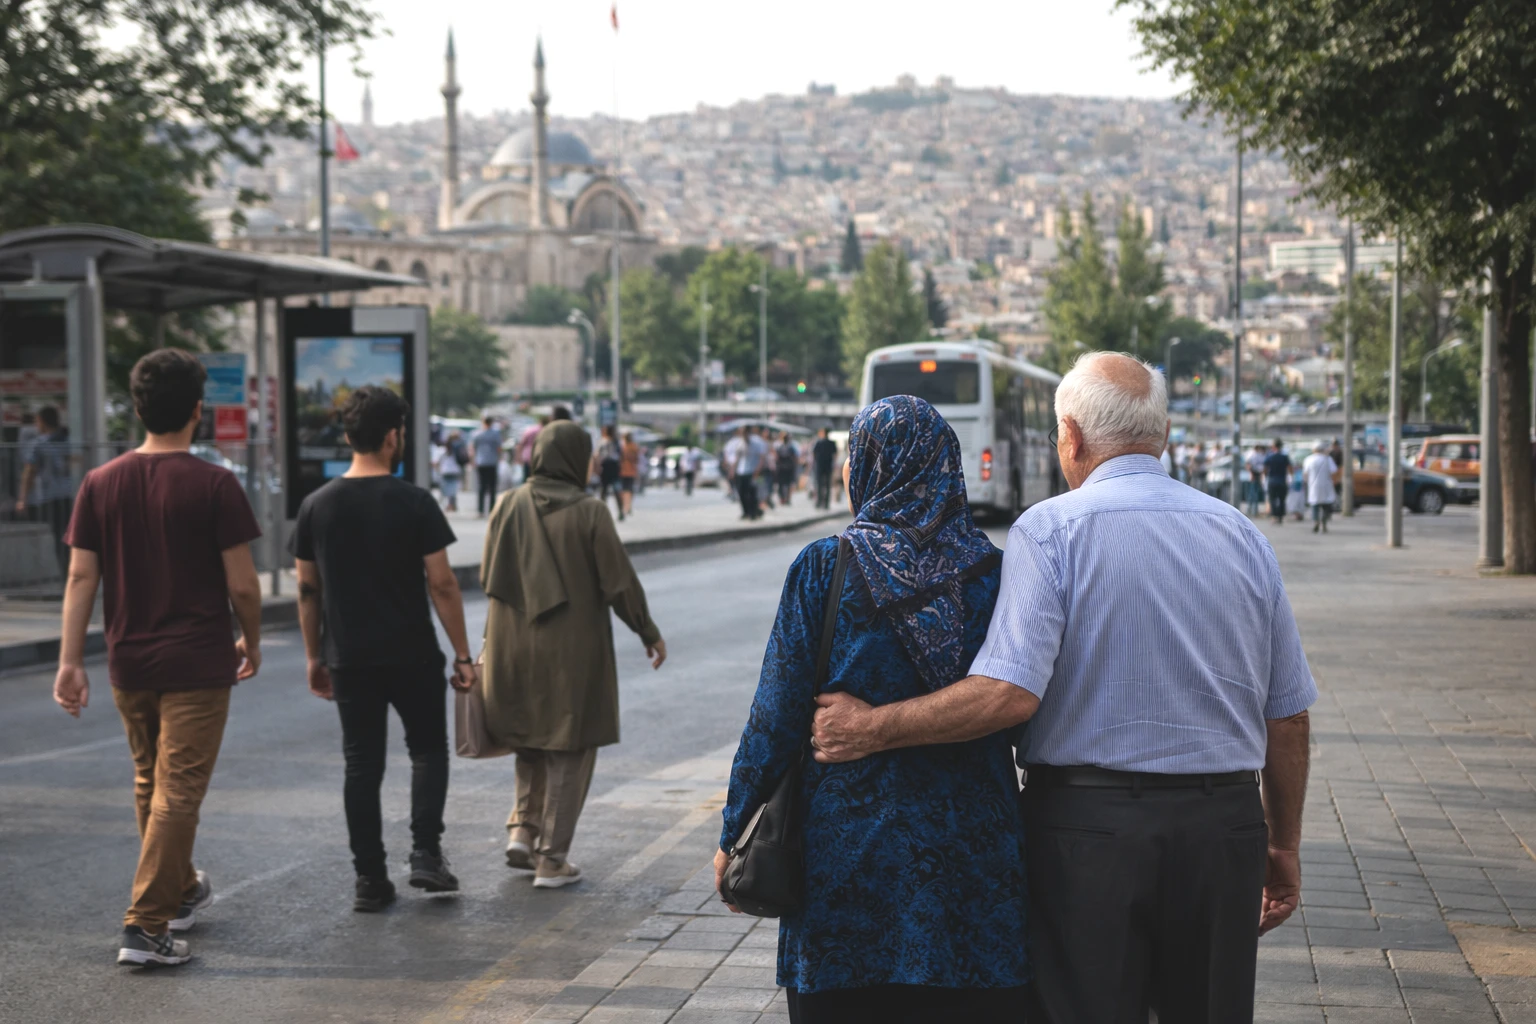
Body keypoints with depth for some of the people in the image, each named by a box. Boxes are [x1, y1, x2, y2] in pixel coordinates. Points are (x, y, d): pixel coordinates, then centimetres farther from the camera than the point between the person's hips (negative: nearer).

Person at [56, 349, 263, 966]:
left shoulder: (100, 483, 1)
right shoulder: (214, 485, -11)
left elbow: (80, 577, -1)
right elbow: (242, 583, -10)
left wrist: (70, 661, 1)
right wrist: (252, 640, 7)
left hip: (129, 663, 5)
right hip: (198, 665, -5)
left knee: (149, 786, 21)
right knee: (177, 792, -2)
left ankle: (180, 891, 38)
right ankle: (145, 927, -6)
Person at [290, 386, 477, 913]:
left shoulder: (316, 507, 1)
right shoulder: (415, 503, -10)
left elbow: (307, 589, 5)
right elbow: (442, 583, -10)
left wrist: (315, 657, 14)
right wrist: (463, 655, -4)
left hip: (349, 658, 3)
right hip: (412, 655, -3)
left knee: (361, 765, 8)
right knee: (428, 749, 15)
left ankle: (370, 880, 9)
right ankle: (426, 854, 3)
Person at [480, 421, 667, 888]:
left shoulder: (509, 506, -2)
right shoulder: (589, 512, -13)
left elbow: (488, 577, 4)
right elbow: (619, 581, -10)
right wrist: (649, 632, 3)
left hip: (515, 643, 4)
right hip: (572, 648, -4)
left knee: (531, 740, 24)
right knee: (569, 750, 7)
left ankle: (523, 830, 11)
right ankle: (552, 859, 7)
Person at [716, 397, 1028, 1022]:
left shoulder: (823, 568, -7)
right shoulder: (990, 571, -1)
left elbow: (777, 713, -7)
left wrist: (734, 836, 2)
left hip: (846, 846, -2)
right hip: (974, 849, 2)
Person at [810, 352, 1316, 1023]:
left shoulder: (1051, 528, -7)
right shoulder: (1243, 536, 7)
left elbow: (1009, 693, -20)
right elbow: (1288, 717, 9)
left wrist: (872, 728, -10)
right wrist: (1284, 846, 19)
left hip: (1089, 824, -4)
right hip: (1226, 825, 4)